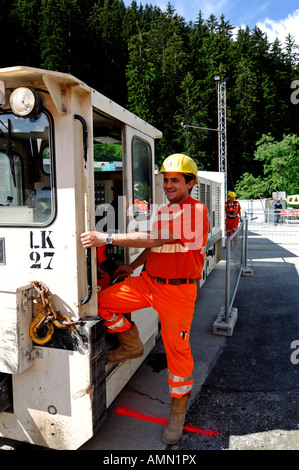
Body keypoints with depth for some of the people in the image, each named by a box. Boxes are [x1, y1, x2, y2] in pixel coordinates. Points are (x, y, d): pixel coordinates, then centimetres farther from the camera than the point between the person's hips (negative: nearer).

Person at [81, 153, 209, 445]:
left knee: (177, 350, 4)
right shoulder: (163, 212, 15)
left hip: (177, 290, -7)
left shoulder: (197, 211, -15)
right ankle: (132, 346, 22)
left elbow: (153, 240, -23)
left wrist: (106, 239, -22)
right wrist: (132, 267, 17)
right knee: (104, 302, -2)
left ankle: (178, 408, 29)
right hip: (148, 282, 7)